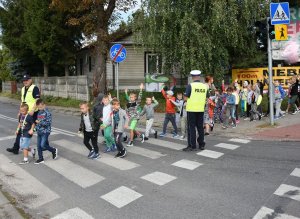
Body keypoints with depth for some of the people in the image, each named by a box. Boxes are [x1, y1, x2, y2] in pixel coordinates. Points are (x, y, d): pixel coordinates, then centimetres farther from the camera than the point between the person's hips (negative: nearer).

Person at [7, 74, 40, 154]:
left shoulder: (34, 88, -10)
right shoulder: (23, 89, 15)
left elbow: (37, 100, -18)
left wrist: (32, 110, -26)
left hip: (32, 113, -8)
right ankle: (16, 148, 13)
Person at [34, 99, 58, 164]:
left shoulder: (47, 113, -15)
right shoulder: (39, 112, 8)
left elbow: (48, 123, -21)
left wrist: (40, 122, -24)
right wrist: (36, 127, 10)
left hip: (45, 132, -7)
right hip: (39, 132, 7)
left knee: (43, 145, -12)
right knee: (39, 146, 9)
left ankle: (54, 150, 12)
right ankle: (41, 159, 21)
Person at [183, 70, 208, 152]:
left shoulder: (190, 85, -10)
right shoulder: (204, 86, 4)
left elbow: (186, 97, -9)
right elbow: (206, 98, 9)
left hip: (191, 109, -4)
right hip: (201, 109, 5)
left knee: (191, 127, 1)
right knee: (200, 127, 13)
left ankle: (192, 146, 3)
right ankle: (201, 145, 20)